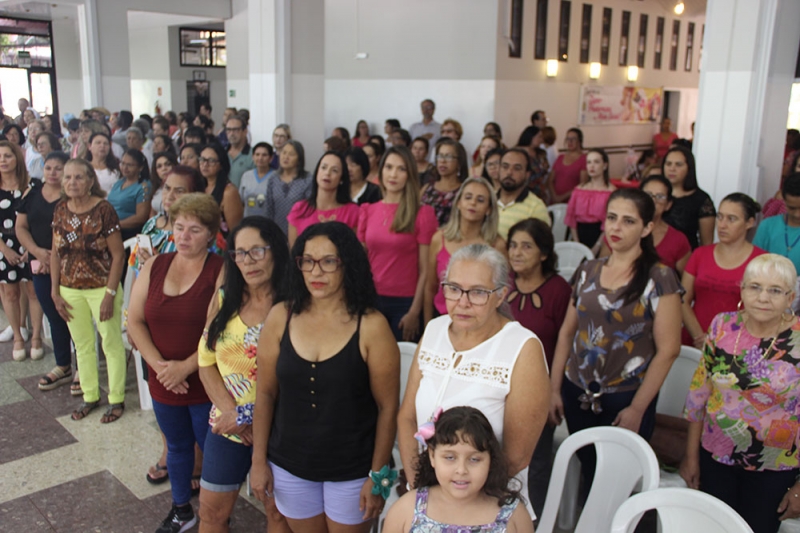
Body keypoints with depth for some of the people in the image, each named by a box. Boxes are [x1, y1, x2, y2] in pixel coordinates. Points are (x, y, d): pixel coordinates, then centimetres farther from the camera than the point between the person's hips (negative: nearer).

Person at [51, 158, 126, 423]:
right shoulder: (60, 210, 2)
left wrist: (110, 294, -16)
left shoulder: (103, 210, -14)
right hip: (70, 290, 5)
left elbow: (118, 255, -14)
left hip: (101, 288, -5)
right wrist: (55, 292, 4)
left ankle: (116, 399, 21)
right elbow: (56, 253, 8)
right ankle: (90, 396, 32)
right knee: (82, 345, 16)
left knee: (111, 344, 6)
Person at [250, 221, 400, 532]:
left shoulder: (371, 326, -16)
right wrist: (259, 460, 3)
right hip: (289, 465, 3)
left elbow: (387, 408, -10)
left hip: (352, 471, -2)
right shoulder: (280, 318, -7)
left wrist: (378, 477, -8)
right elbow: (265, 394, 1)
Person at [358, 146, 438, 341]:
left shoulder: (423, 213, -6)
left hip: (404, 303, -3)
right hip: (370, 300, 3)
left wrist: (415, 312, -10)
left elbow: (425, 270, -7)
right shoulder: (368, 211, 5)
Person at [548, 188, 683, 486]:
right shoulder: (588, 271, 5)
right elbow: (567, 332, 9)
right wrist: (554, 388, 5)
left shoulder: (659, 278, -9)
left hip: (626, 399, -4)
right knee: (587, 475, 15)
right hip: (577, 394, 4)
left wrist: (637, 409, -12)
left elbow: (668, 350, -11)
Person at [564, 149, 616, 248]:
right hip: (580, 233, 4)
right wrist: (577, 243, -6)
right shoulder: (579, 190, 11)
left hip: (599, 235, -4)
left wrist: (597, 247, -15)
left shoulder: (611, 191, -4)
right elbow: (571, 218, 5)